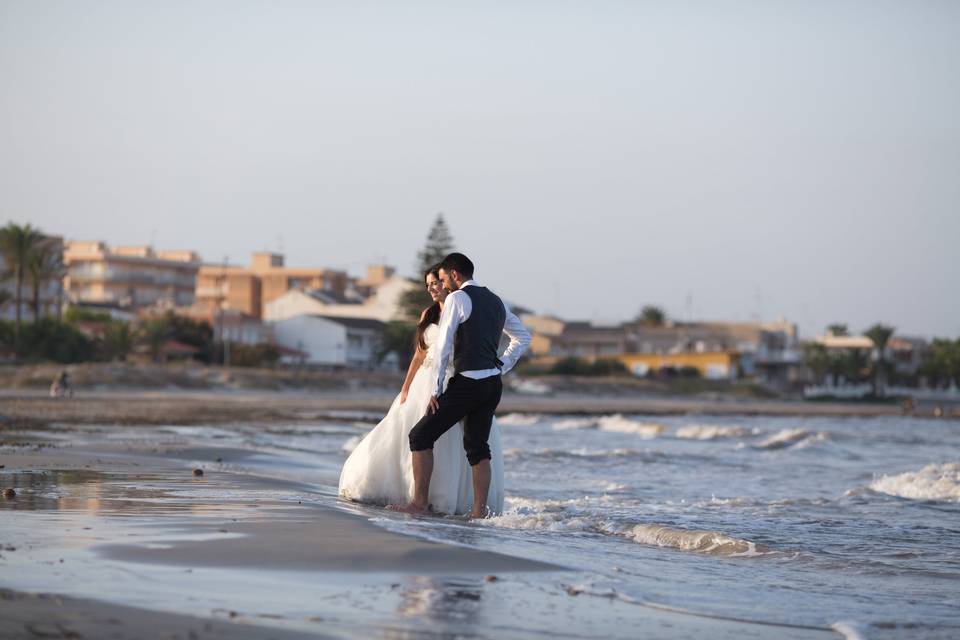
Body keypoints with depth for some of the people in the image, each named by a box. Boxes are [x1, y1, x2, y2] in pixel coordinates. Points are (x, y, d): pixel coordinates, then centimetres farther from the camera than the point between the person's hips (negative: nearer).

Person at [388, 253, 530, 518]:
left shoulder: (457, 298, -7)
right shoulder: (495, 301, 17)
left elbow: (443, 346, -11)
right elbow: (523, 337, 26)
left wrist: (436, 389, -9)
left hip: (467, 383, -8)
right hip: (493, 384, 8)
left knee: (421, 436, 0)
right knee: (478, 447, 13)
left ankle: (420, 502, -2)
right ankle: (480, 509, 8)